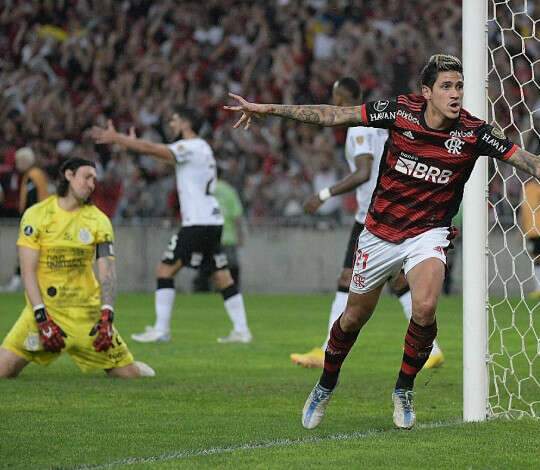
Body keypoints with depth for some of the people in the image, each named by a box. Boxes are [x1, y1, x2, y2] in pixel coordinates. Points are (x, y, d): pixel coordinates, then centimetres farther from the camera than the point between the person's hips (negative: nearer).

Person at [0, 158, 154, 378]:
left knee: (130, 374, -5)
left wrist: (107, 316, -19)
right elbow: (28, 271, -7)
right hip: (44, 307, -1)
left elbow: (107, 272, -4)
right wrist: (42, 318, -17)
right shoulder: (36, 215, -3)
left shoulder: (99, 221, 2)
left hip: (87, 310, 1)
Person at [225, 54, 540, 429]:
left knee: (425, 307, -27)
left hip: (428, 233, -1)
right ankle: (326, 387, 41)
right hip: (381, 232, 1)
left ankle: (404, 390, -2)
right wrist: (266, 109, -9)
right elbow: (334, 116, -10)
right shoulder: (401, 111, -15)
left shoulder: (473, 133, -16)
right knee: (355, 316, 14)